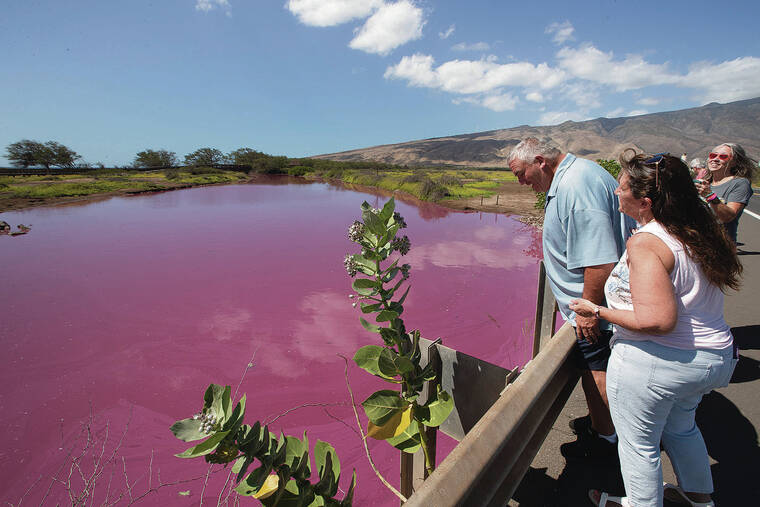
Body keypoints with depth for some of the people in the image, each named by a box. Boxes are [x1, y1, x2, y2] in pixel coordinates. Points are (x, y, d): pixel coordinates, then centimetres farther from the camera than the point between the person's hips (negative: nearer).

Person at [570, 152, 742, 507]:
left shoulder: (645, 243, -24)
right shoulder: (698, 230, 2)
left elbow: (657, 321, -29)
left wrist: (597, 311, -18)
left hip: (654, 362, -9)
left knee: (638, 443, 15)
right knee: (680, 426, 33)